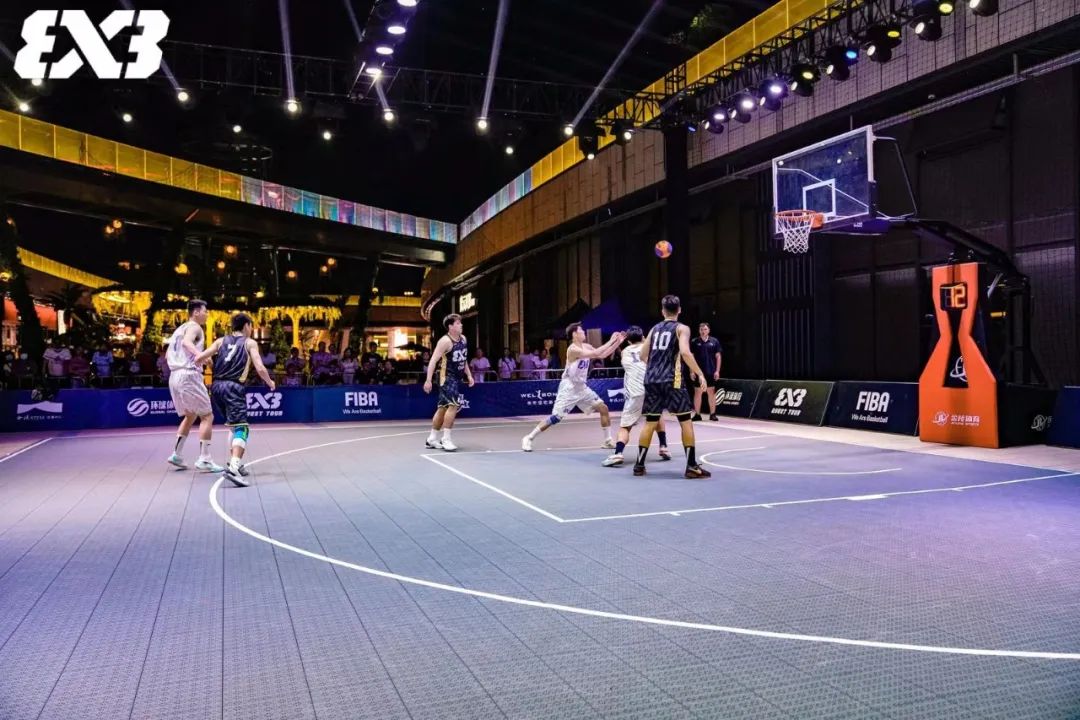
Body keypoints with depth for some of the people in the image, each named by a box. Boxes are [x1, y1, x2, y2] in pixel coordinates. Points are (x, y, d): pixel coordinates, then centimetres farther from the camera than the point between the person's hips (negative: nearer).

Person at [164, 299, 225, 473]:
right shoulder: (194, 327, -4)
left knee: (190, 416, 23)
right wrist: (199, 354, -44)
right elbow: (186, 342, -27)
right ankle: (204, 460, -9)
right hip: (189, 375, -9)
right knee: (207, 416, -4)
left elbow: (168, 355, 27)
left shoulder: (180, 329, 22)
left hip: (174, 376, 9)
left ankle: (176, 454, 19)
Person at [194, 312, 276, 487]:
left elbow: (198, 358, 7)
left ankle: (234, 462, 29)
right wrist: (270, 383, 14)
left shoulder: (221, 341, 17)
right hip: (233, 387, -6)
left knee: (234, 425, 25)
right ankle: (233, 468, -30)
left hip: (217, 386, 6)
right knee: (242, 428, -11)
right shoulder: (250, 343, 7)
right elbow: (260, 368, -4)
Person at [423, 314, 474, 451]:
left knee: (443, 408, 13)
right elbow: (433, 360, -19)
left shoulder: (463, 339, 8)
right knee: (453, 405, -19)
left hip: (457, 378, 8)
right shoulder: (445, 341, -17)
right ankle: (446, 439, -12)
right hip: (447, 377, -8)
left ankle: (432, 439, 22)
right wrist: (428, 380, -24)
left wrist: (469, 375, 15)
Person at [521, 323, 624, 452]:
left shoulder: (586, 347, 5)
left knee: (603, 408, 2)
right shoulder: (573, 349, -22)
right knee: (556, 417, -10)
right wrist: (611, 341, -25)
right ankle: (528, 438, 2)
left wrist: (617, 342, -1)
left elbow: (602, 355, 9)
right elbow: (596, 354, -31)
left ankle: (608, 441, 13)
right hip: (569, 388, -8)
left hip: (582, 387, 8)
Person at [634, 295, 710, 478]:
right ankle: (691, 466, 0)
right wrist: (700, 374, -10)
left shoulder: (655, 329, 17)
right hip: (671, 380, -5)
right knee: (686, 422, 3)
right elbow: (685, 352, -15)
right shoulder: (681, 328, 2)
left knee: (650, 422, 12)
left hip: (651, 380, 5)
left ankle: (639, 464, 13)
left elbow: (643, 355, 21)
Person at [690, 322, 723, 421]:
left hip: (711, 372, 0)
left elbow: (718, 356, 5)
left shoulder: (714, 341, 3)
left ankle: (712, 414, 11)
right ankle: (697, 414, 10)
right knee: (698, 392, 4)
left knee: (711, 392, 4)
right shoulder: (694, 342, 2)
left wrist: (717, 371, -2)